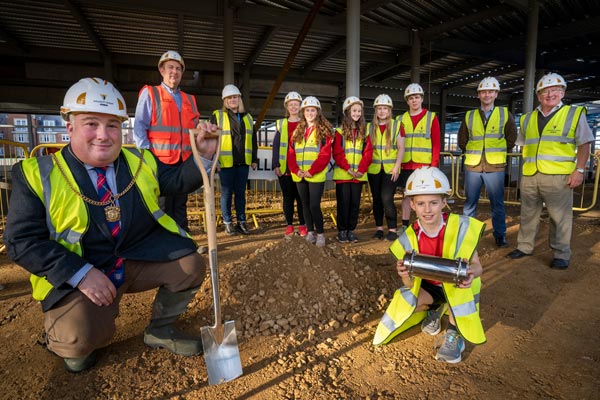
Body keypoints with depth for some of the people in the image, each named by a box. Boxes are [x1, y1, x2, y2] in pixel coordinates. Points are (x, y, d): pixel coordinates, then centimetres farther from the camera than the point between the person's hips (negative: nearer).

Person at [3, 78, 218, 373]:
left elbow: (179, 181, 10)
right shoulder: (37, 173, -6)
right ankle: (61, 339, 15)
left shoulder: (140, 161, 5)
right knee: (81, 337, -26)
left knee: (191, 265, -11)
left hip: (142, 260, 4)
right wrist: (81, 273, -23)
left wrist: (203, 154, -12)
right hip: (79, 274, -4)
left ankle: (159, 330, 13)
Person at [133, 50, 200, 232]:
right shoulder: (150, 94, 5)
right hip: (159, 162, -4)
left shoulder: (189, 100, 18)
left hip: (184, 162, 5)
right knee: (161, 208, -1)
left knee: (180, 206, 11)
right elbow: (139, 127, -3)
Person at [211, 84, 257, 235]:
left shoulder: (248, 117, 15)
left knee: (241, 193, 9)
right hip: (226, 162, -3)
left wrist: (254, 159, 12)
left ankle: (241, 222, 17)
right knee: (227, 193, 3)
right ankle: (228, 223, 14)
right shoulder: (217, 116, 1)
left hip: (243, 162, 4)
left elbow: (253, 140, 17)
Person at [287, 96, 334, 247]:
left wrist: (311, 171, -17)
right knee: (305, 205, 11)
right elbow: (291, 153, 7)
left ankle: (320, 233, 8)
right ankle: (310, 231, 24)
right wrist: (296, 170, -9)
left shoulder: (324, 131, -1)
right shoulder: (297, 131, 13)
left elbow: (325, 154, -10)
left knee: (314, 205, -8)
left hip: (316, 176, -5)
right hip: (299, 176, 5)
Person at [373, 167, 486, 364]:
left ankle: (454, 333, -13)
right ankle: (435, 310, 13)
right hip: (429, 287, 2)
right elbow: (411, 285, -16)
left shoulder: (460, 227, -22)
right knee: (405, 303, -25)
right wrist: (406, 276, -42)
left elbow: (477, 265, -17)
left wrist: (472, 272, -42)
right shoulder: (409, 238, -17)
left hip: (456, 288, -2)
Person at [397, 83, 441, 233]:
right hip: (406, 165, 3)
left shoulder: (431, 117, 2)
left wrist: (434, 164, -9)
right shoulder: (401, 119, 10)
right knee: (407, 194, 9)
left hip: (425, 164, -2)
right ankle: (404, 225, 18)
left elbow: (436, 143, -1)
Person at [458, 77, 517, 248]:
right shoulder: (469, 116, 7)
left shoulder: (505, 114, 5)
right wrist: (471, 153, 11)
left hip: (495, 166, -1)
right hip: (472, 165, 1)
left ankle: (500, 235, 17)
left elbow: (511, 138, 11)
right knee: (470, 202, 7)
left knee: (497, 203, 5)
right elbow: (462, 140, 15)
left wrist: (500, 153, 9)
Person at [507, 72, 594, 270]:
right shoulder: (528, 118, 14)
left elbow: (584, 144, 2)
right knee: (528, 214, 10)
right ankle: (524, 246, 20)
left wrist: (579, 170, -8)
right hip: (529, 176, 4)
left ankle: (561, 254, 12)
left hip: (558, 176, -3)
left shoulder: (575, 114, 5)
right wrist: (526, 167, 9)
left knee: (560, 216, 2)